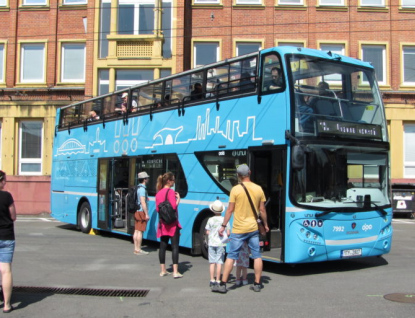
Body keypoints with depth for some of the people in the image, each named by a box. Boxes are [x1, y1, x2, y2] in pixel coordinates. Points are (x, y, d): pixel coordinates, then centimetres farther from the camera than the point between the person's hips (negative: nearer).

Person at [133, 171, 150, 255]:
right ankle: (138, 250, -5)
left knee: (136, 231, 9)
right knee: (140, 231, -7)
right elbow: (143, 202, -20)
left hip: (137, 212, 10)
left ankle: (136, 248, 12)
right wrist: (146, 214, -19)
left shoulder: (138, 188, 16)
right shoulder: (142, 189, -15)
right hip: (141, 212, -10)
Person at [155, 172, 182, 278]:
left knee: (163, 246, 10)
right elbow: (174, 206, -19)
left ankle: (163, 270, 14)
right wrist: (178, 199, -4)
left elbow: (157, 208, 13)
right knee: (175, 246, -3)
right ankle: (175, 272, -5)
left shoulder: (158, 193, 10)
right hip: (172, 223, -7)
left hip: (162, 223, 7)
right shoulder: (171, 192, -11)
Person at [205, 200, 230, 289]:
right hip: (221, 243, -1)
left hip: (211, 243, 1)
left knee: (212, 262, 8)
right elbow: (228, 233, -6)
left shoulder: (210, 220, -3)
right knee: (219, 262, 2)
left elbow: (207, 232, 1)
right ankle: (218, 280, 4)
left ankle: (212, 280, 10)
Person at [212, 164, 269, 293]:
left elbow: (230, 210, -8)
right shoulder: (259, 189, 1)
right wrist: (265, 224, 20)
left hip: (238, 229, -3)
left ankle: (223, 284, 3)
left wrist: (223, 226, 0)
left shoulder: (236, 189, -10)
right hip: (254, 228, 3)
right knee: (257, 256, 11)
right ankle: (257, 284, 16)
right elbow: (262, 210, 6)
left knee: (231, 256, 1)